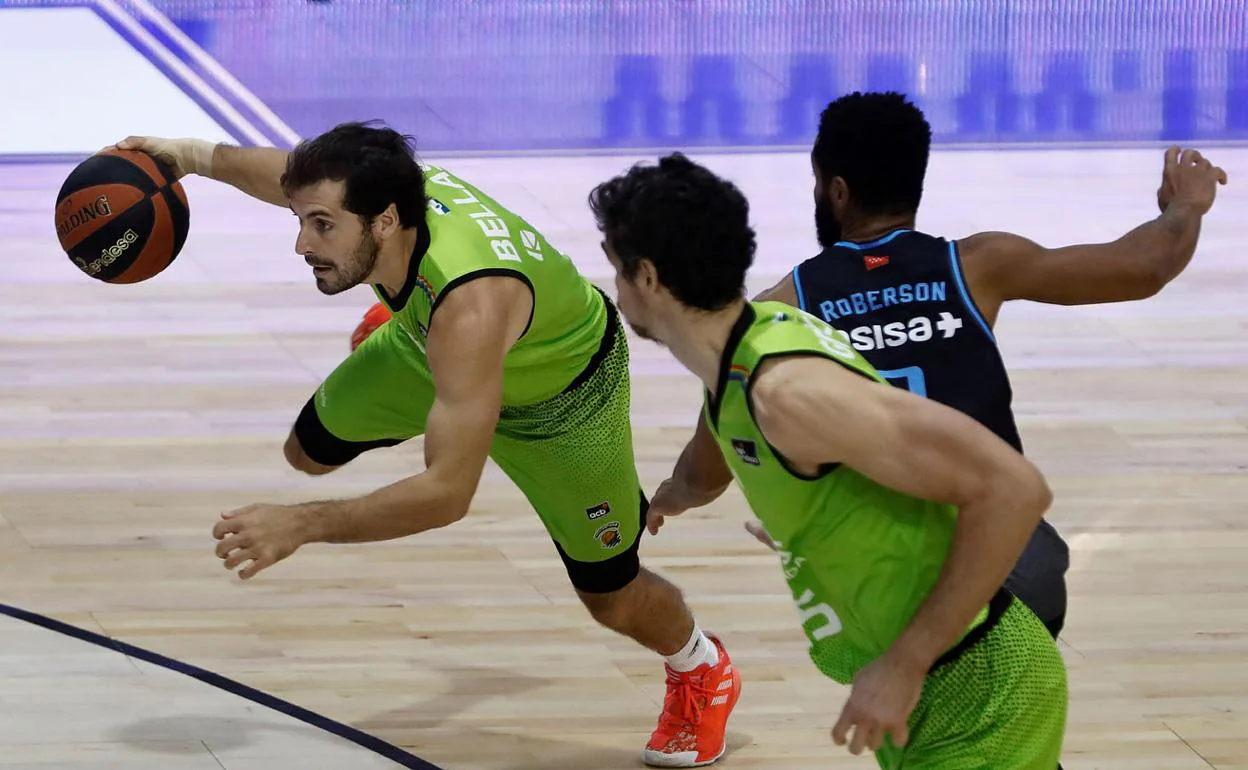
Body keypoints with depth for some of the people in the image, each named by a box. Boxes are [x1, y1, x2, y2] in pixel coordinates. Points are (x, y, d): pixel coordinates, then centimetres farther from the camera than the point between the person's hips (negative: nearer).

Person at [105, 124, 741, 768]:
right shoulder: (369, 191, -32)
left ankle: (702, 672, 40)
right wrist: (195, 156, -13)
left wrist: (300, 526, -54)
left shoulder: (469, 304, -51)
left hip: (564, 388, -6)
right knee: (311, 452, 16)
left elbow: (449, 494, -51)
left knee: (610, 597, 5)